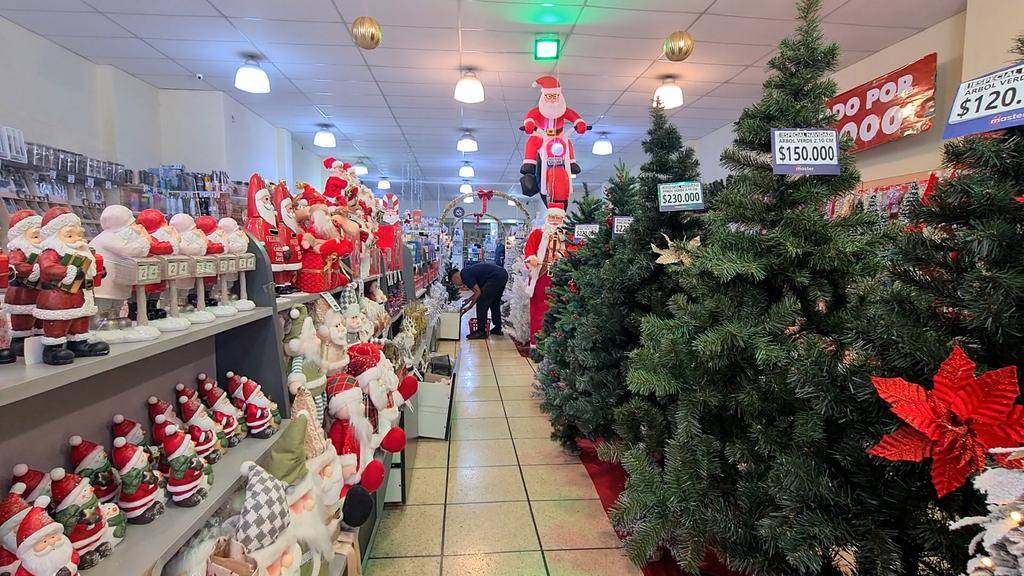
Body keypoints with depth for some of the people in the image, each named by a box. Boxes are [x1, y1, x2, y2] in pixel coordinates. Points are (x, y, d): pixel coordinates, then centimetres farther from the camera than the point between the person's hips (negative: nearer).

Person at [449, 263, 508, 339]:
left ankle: (481, 332, 1)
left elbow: (478, 292, -9)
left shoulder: (465, 275, -5)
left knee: (481, 303, -3)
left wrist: (469, 307, 1)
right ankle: (497, 329, 30)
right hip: (503, 274, 10)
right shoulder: (468, 271, 23)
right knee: (494, 303, 23)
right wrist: (470, 299, 28)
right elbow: (479, 289, 29)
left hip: (496, 277, -10)